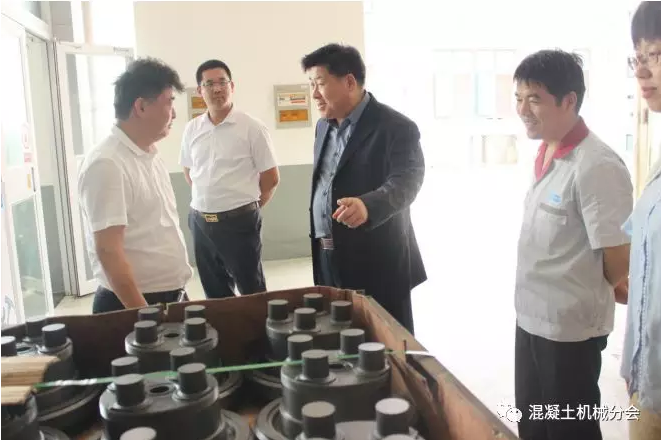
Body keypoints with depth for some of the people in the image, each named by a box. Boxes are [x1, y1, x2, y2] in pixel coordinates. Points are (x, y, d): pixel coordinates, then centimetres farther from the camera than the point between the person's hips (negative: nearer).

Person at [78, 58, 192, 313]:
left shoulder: (151, 156, 7)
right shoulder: (106, 164, -19)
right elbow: (108, 251, -21)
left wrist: (177, 289, 15)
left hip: (172, 297, 8)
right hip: (132, 304, -8)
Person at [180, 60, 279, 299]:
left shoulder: (252, 128, -9)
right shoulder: (192, 129, 5)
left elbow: (271, 177, -4)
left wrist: (246, 206, 6)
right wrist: (210, 200, 12)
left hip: (239, 221, -5)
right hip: (200, 221, 5)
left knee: (252, 291, 7)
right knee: (214, 292, 17)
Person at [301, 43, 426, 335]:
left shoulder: (396, 127, -12)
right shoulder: (324, 126, 12)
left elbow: (406, 180, -25)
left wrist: (367, 205, -44)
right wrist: (318, 243, 17)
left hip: (377, 263, -7)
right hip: (328, 261, 7)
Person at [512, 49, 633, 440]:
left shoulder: (596, 166, -21)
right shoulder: (546, 155, 4)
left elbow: (619, 261, -17)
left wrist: (591, 298, 1)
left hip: (569, 327, -8)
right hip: (531, 318, 8)